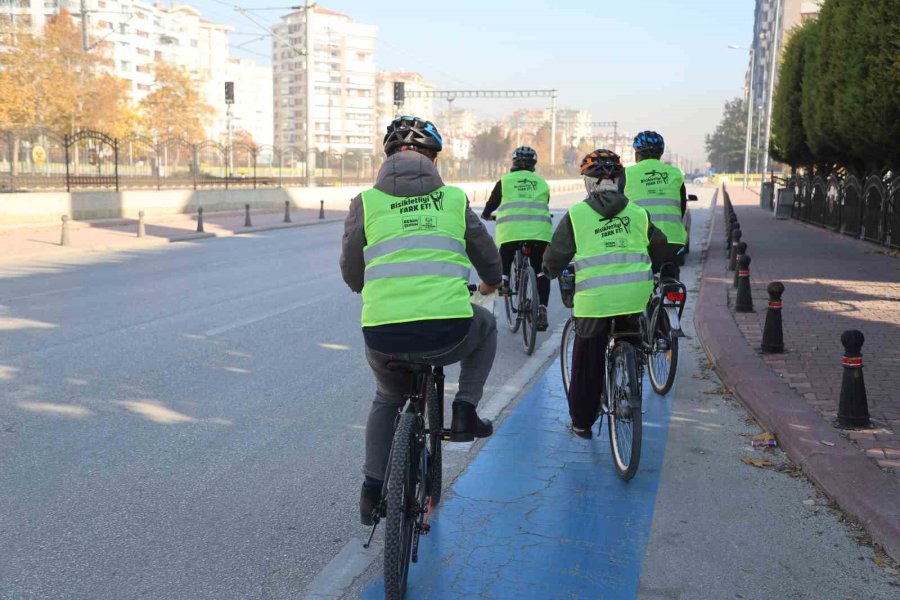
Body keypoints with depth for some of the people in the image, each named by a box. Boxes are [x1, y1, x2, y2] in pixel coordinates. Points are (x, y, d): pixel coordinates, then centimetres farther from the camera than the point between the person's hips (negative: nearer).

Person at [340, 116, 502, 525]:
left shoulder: (366, 202, 10)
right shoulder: (453, 199, 12)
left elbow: (351, 274, 18)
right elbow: (489, 260, 22)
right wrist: (490, 283, 46)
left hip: (384, 334, 1)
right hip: (448, 331, -1)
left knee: (387, 399, 33)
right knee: (485, 326, 35)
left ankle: (372, 492, 33)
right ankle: (465, 411, 23)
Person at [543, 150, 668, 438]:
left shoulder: (576, 214, 1)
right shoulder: (637, 212, 11)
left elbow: (555, 256, 5)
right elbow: (659, 247, 21)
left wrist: (550, 272, 27)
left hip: (594, 297, -3)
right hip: (636, 295, 3)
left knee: (588, 363, 13)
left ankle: (582, 423, 23)